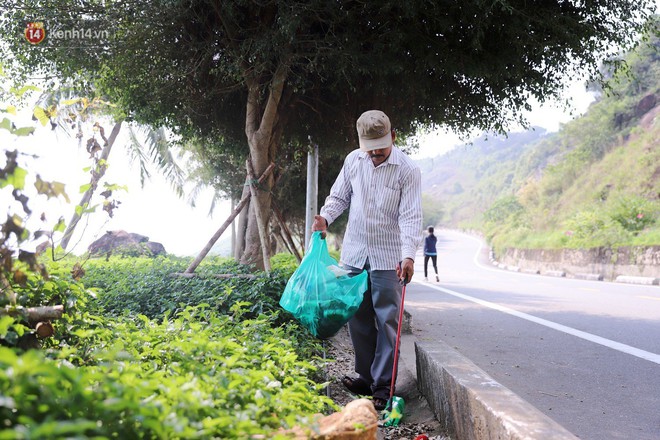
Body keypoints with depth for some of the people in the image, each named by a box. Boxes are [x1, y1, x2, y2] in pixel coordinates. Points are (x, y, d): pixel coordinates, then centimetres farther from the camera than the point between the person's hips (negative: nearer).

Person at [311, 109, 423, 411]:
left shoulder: (408, 170, -9)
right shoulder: (353, 160, 4)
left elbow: (410, 216, -15)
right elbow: (339, 196, 16)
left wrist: (408, 255, -27)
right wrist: (325, 217, -5)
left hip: (388, 257, -4)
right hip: (354, 253, 5)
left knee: (387, 321, -4)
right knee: (358, 318, 9)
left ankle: (384, 385, 2)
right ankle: (366, 376, 21)